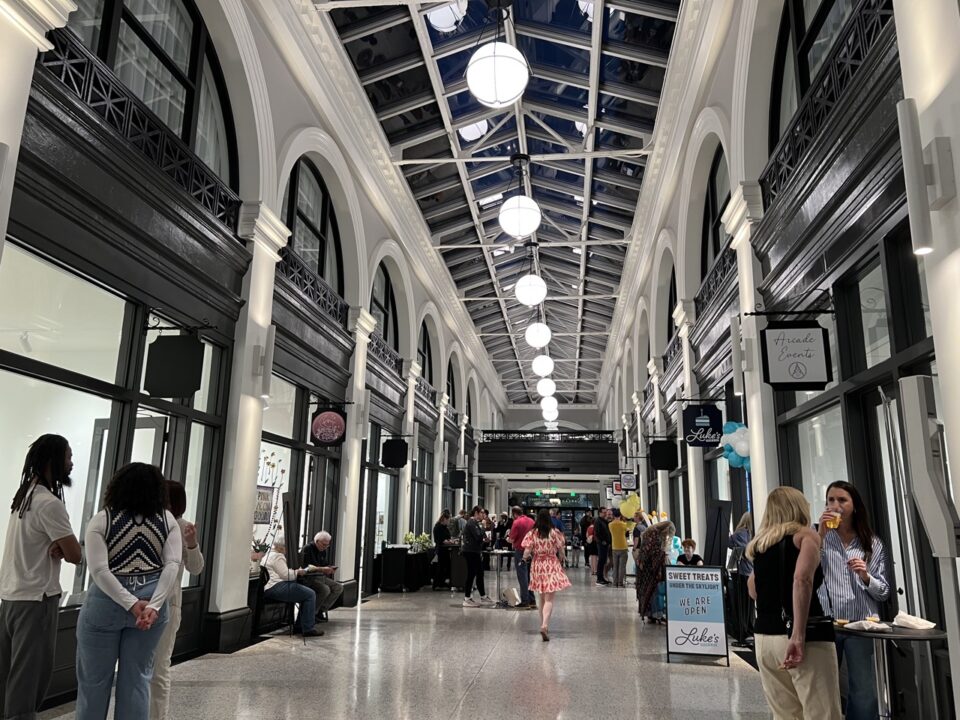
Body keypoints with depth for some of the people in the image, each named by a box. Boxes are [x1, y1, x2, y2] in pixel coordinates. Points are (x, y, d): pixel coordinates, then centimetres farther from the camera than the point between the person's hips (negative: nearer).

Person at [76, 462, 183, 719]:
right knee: (137, 678, 12)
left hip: (106, 602, -2)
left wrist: (132, 604, -16)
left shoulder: (102, 520, -3)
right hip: (151, 600, 2)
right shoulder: (168, 520, 2)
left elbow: (99, 570, -14)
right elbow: (173, 564, -10)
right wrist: (154, 605, -15)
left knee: (94, 678, 14)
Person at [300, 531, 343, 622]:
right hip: (309, 578, -9)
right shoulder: (307, 550, -12)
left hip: (321, 577, 9)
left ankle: (322, 610, -7)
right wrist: (321, 569, -30)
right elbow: (306, 568, -22)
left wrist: (330, 569, -4)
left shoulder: (323, 551, 14)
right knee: (325, 589, -31)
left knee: (339, 587, -6)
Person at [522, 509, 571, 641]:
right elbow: (561, 553, -3)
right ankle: (544, 625, -21)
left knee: (542, 598, 18)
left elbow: (526, 554, -8)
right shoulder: (555, 533, -7)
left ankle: (544, 626, 25)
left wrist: (528, 556, 14)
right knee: (549, 599, -4)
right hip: (552, 567, -2)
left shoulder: (532, 534, -5)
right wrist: (560, 561, 18)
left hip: (537, 567, 2)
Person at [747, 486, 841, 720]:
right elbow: (802, 579, -20)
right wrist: (798, 636, -22)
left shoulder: (759, 543, 15)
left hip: (765, 636, 6)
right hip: (809, 635, -6)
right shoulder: (805, 535, -1)